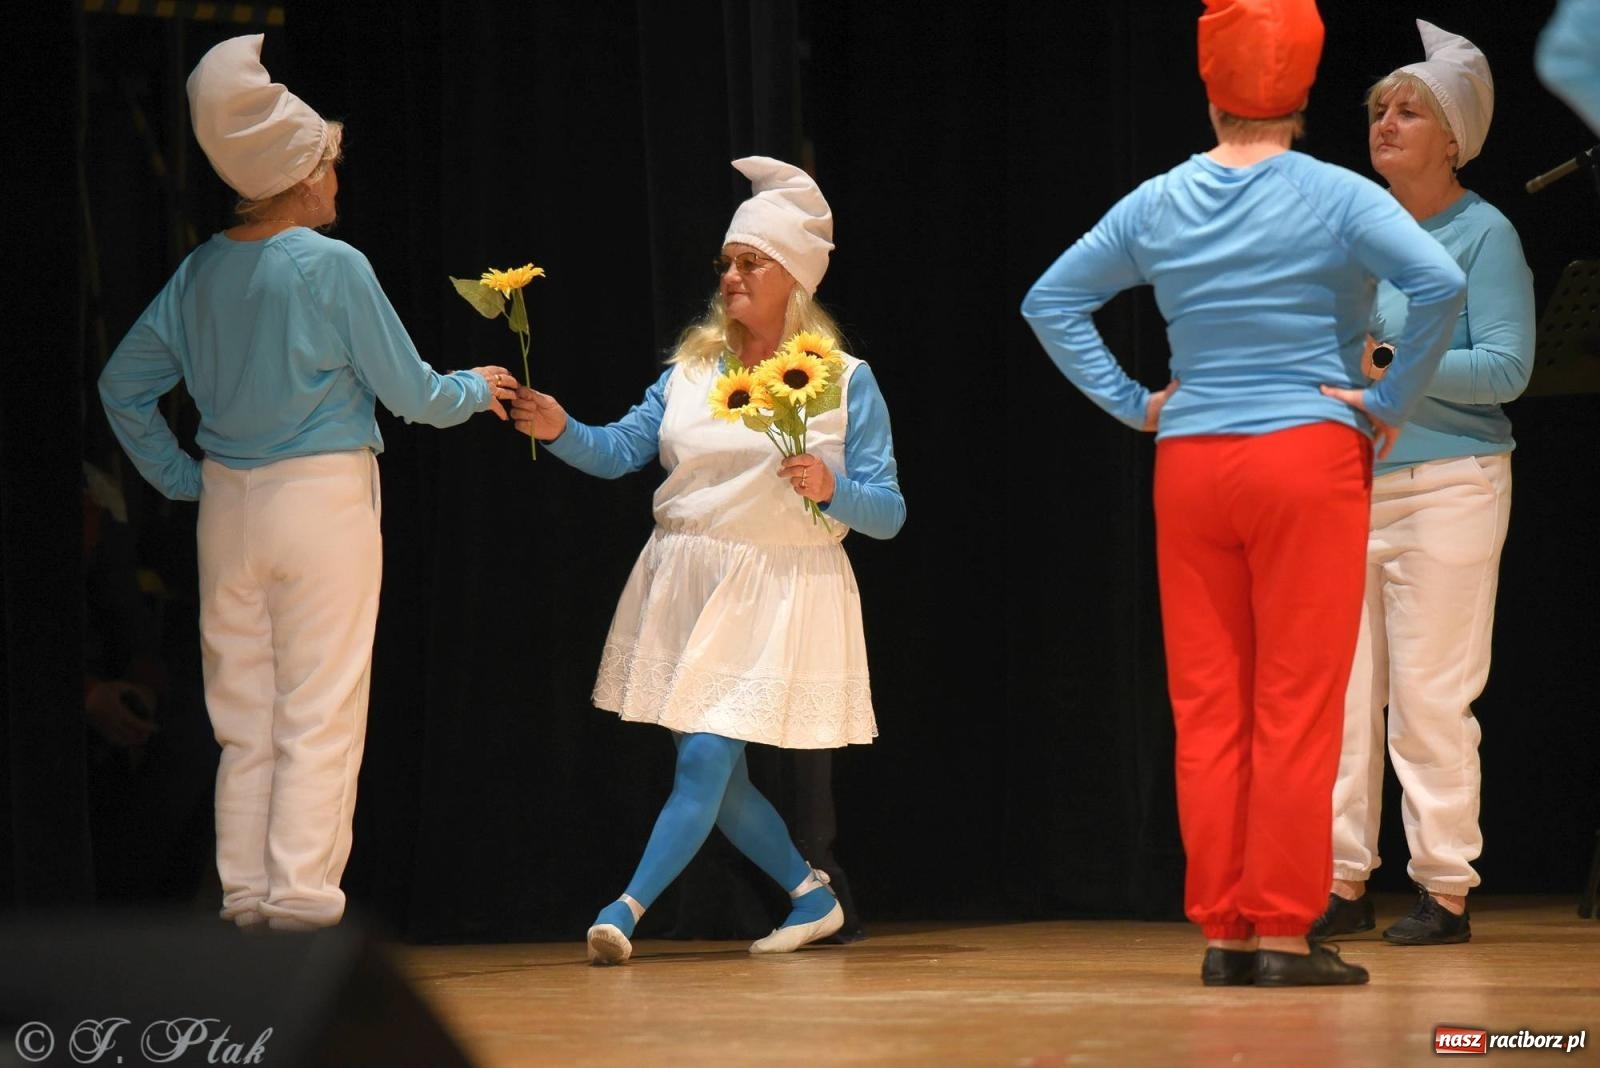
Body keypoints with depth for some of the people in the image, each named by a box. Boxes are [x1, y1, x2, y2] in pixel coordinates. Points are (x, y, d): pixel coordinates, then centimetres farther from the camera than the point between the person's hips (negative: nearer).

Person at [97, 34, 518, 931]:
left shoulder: (201, 272, 5)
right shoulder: (334, 267, -11)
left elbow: (124, 386, 11)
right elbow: (411, 393, -5)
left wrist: (180, 480, 16)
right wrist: (477, 390, 14)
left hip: (228, 506, 5)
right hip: (326, 495, -5)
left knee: (244, 712, 11)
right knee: (320, 709, 1)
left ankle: (245, 891, 14)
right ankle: (302, 889, -1)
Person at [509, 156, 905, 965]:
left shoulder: (844, 382, -1)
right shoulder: (692, 368, 11)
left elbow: (887, 513, -3)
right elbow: (622, 451, 3)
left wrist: (832, 489, -22)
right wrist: (563, 432, -15)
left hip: (778, 595, -5)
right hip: (684, 587, 5)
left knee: (705, 760, -14)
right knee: (716, 774, 7)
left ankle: (628, 907, -17)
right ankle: (812, 897, 24)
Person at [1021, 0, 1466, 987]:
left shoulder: (1156, 206, 7)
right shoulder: (1337, 200, -5)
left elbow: (1051, 301, 12)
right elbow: (1440, 283, -19)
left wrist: (1131, 403, 10)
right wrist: (1392, 403, -9)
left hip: (1189, 462, 4)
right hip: (1310, 458, -4)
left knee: (1207, 708, 7)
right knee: (1297, 706, -2)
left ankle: (1222, 931, 7)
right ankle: (1283, 933, -4)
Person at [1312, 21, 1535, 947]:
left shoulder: (1483, 234, -5)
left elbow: (1507, 367, -13)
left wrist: (1389, 366, -20)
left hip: (1446, 485, -6)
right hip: (1349, 483, 6)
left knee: (1431, 696, -4)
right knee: (1342, 693, 3)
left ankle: (1447, 889, 3)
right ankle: (1347, 883, 10)